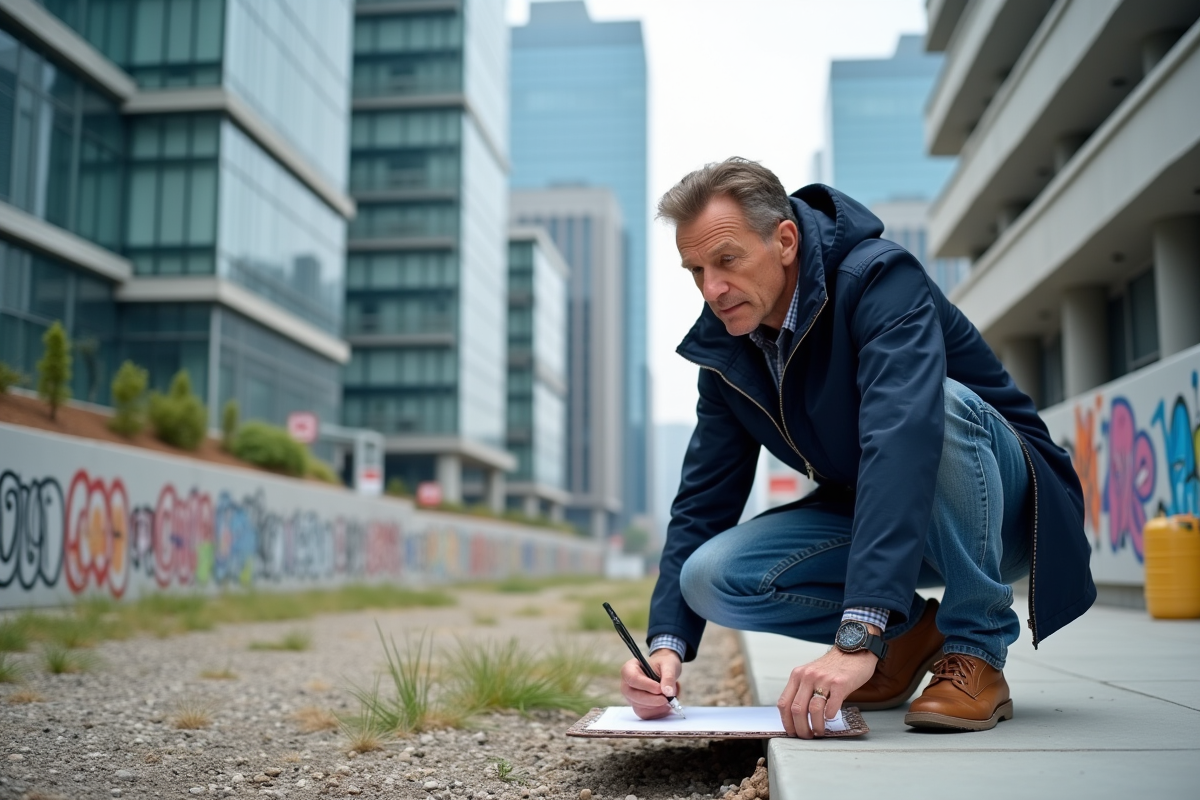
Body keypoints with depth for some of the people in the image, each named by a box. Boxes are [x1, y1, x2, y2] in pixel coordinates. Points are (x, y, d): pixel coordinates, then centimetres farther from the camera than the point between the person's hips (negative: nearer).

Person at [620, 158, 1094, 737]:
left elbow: (902, 443, -41)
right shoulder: (725, 347, -4)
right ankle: (912, 631, 4)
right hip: (863, 512, 6)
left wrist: (858, 637, -49)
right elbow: (704, 500, -4)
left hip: (1005, 508, -5)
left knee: (943, 404, -38)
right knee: (710, 577, -17)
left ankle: (977, 651, -19)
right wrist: (667, 642, -19)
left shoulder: (881, 278, -26)